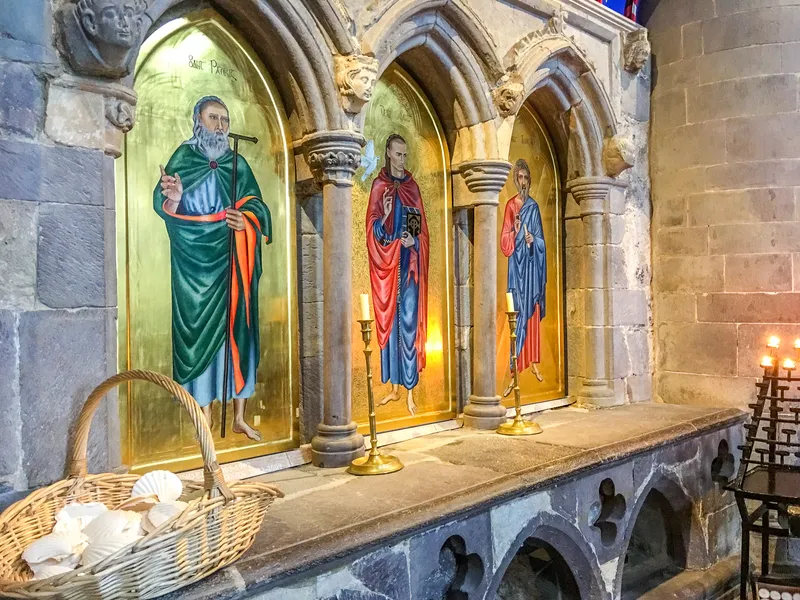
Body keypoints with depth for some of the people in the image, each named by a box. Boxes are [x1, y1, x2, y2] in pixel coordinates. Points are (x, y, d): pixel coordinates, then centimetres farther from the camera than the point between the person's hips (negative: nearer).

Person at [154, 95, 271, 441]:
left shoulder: (238, 163, 13)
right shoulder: (183, 157, 3)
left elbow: (257, 206, 5)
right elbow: (164, 205, -7)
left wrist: (247, 220, -17)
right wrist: (173, 197, -30)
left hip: (234, 262, 4)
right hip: (198, 261, -3)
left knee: (237, 330, 4)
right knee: (201, 330, -4)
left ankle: (239, 418, 14)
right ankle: (205, 423, 5)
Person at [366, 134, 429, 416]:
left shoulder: (412, 186, 9)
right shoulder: (379, 186, 4)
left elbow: (421, 227, 9)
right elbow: (373, 230, -2)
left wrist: (413, 241, -11)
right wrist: (384, 216, -22)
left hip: (409, 262, 1)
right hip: (386, 262, -1)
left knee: (408, 320, -2)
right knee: (389, 319, 5)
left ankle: (410, 390, 2)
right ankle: (394, 387, 15)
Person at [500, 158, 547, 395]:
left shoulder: (534, 206, 10)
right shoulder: (510, 205, 4)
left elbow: (541, 240, 9)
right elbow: (504, 240, -1)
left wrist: (533, 240, -12)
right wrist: (514, 231, -19)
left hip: (532, 263, 3)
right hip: (516, 263, -3)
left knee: (533, 310, 7)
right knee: (517, 313, -6)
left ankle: (534, 361, 20)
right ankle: (514, 370, -5)